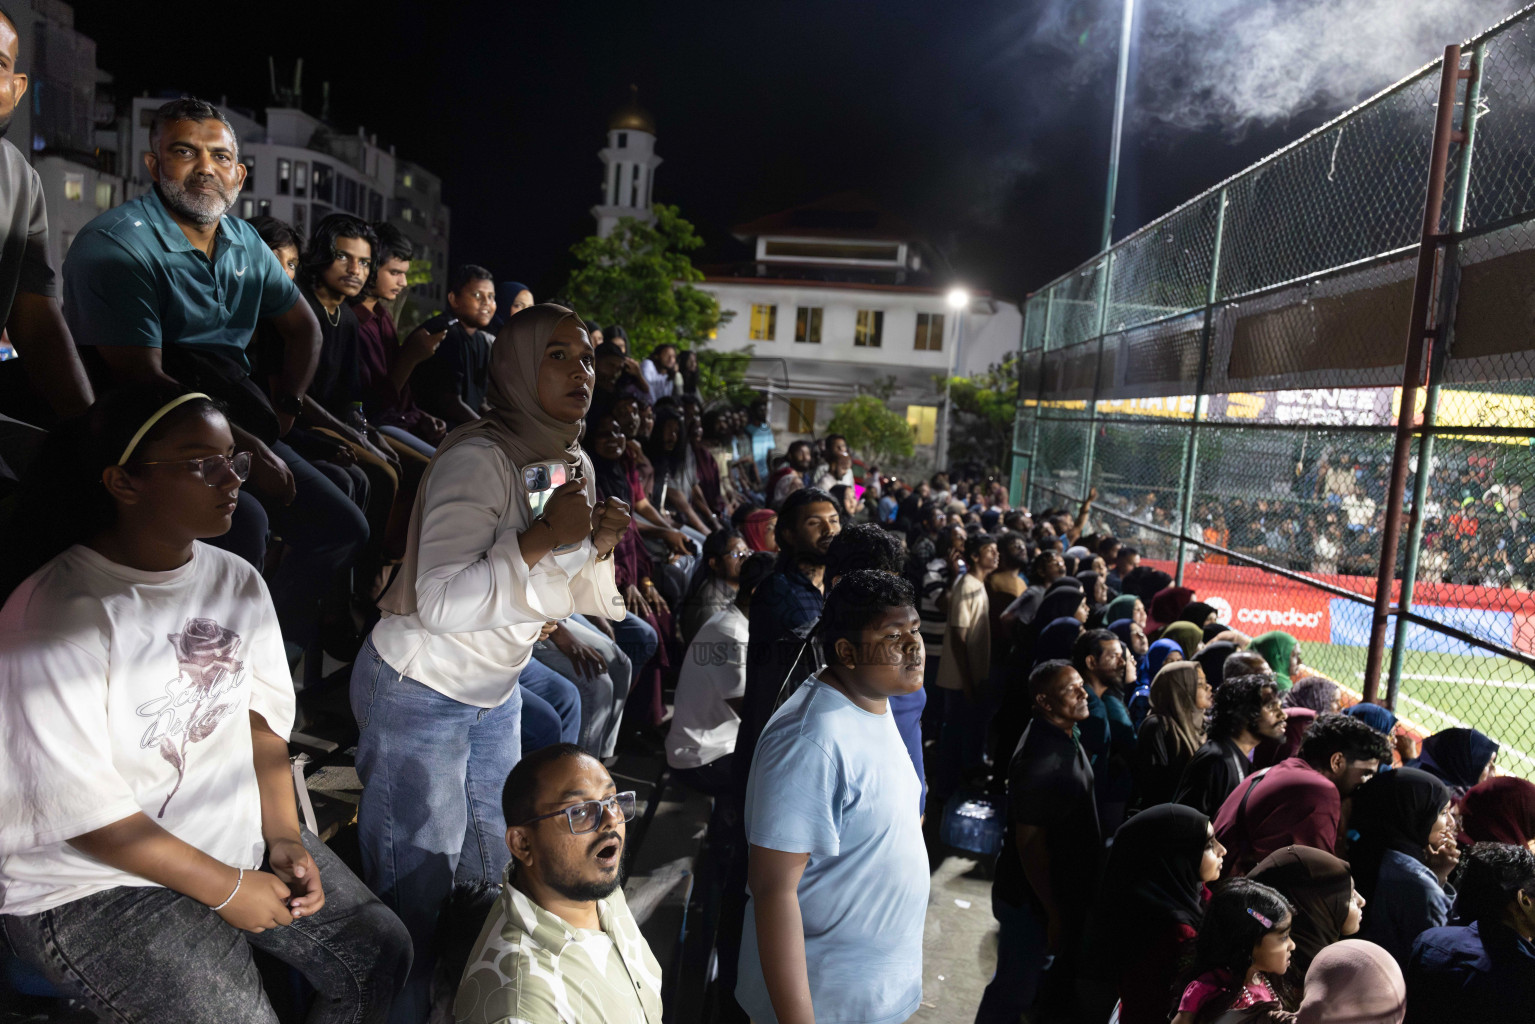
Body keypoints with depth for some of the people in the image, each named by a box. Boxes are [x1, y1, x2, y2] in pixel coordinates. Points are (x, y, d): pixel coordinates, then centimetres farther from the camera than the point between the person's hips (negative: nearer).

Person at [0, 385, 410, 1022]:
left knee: (379, 951, 3)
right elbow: (79, 806, -21)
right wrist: (226, 889, -16)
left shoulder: (236, 580, 1)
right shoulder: (57, 615, -21)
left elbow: (263, 714, 5)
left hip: (236, 836, 7)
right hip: (94, 885, -6)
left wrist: (283, 837, -6)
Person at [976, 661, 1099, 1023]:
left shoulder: (1065, 735, 1)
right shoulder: (1040, 762, -31)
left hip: (1062, 887, 9)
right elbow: (1030, 844, -26)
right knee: (1016, 988, 10)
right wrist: (1054, 913, -20)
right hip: (1032, 898, -9)